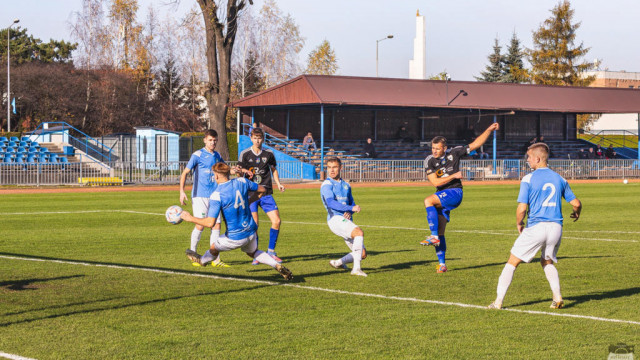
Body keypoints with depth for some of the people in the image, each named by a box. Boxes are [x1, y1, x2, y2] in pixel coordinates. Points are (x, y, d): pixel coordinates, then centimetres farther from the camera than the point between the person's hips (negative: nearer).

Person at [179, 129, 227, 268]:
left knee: (216, 225, 0)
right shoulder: (198, 155, -5)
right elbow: (185, 173, -8)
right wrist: (182, 191, -18)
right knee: (200, 225, -10)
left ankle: (215, 259, 4)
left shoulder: (217, 156, 13)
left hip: (214, 196, 5)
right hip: (200, 195, -5)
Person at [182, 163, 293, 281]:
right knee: (253, 253, 31)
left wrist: (190, 218, -10)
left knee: (214, 248, 23)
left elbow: (210, 223, -23)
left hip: (235, 237, -5)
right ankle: (277, 266, 14)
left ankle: (202, 260, 51)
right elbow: (262, 190, 12)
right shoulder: (241, 182, -3)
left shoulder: (216, 196, -20)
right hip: (251, 231, 5)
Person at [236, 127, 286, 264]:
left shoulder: (268, 154, 7)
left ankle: (271, 251, 8)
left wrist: (278, 183, 8)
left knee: (276, 221, -8)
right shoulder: (245, 154, 2)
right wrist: (242, 171, -18)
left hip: (266, 193, 2)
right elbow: (239, 170, 5)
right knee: (254, 224, -10)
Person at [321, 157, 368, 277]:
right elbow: (331, 203, -18)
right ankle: (356, 269, -34)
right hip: (335, 219, -7)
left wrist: (349, 213, -4)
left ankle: (339, 263, 26)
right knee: (359, 232, -33)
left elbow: (352, 203, 21)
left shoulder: (346, 185, 20)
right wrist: (351, 208, -28)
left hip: (347, 221, 7)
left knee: (363, 254, 4)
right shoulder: (326, 185, -3)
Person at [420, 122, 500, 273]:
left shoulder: (454, 153, -2)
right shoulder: (429, 161, 0)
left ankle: (434, 236, -32)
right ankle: (441, 264, 12)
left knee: (428, 200, -30)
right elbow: (435, 182, -9)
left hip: (454, 193, -4)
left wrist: (489, 130, 0)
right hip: (441, 196, 4)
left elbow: (475, 144, 5)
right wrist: (454, 176, -11)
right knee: (440, 232, 2)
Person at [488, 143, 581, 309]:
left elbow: (522, 209, -12)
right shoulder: (559, 179, 8)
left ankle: (498, 302, 4)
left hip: (535, 227, -4)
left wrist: (519, 223, 8)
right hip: (556, 227, 4)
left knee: (512, 263, 7)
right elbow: (576, 203, 11)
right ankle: (557, 297, 7)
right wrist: (576, 213, 34)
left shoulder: (528, 179, -6)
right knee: (547, 262, 26)